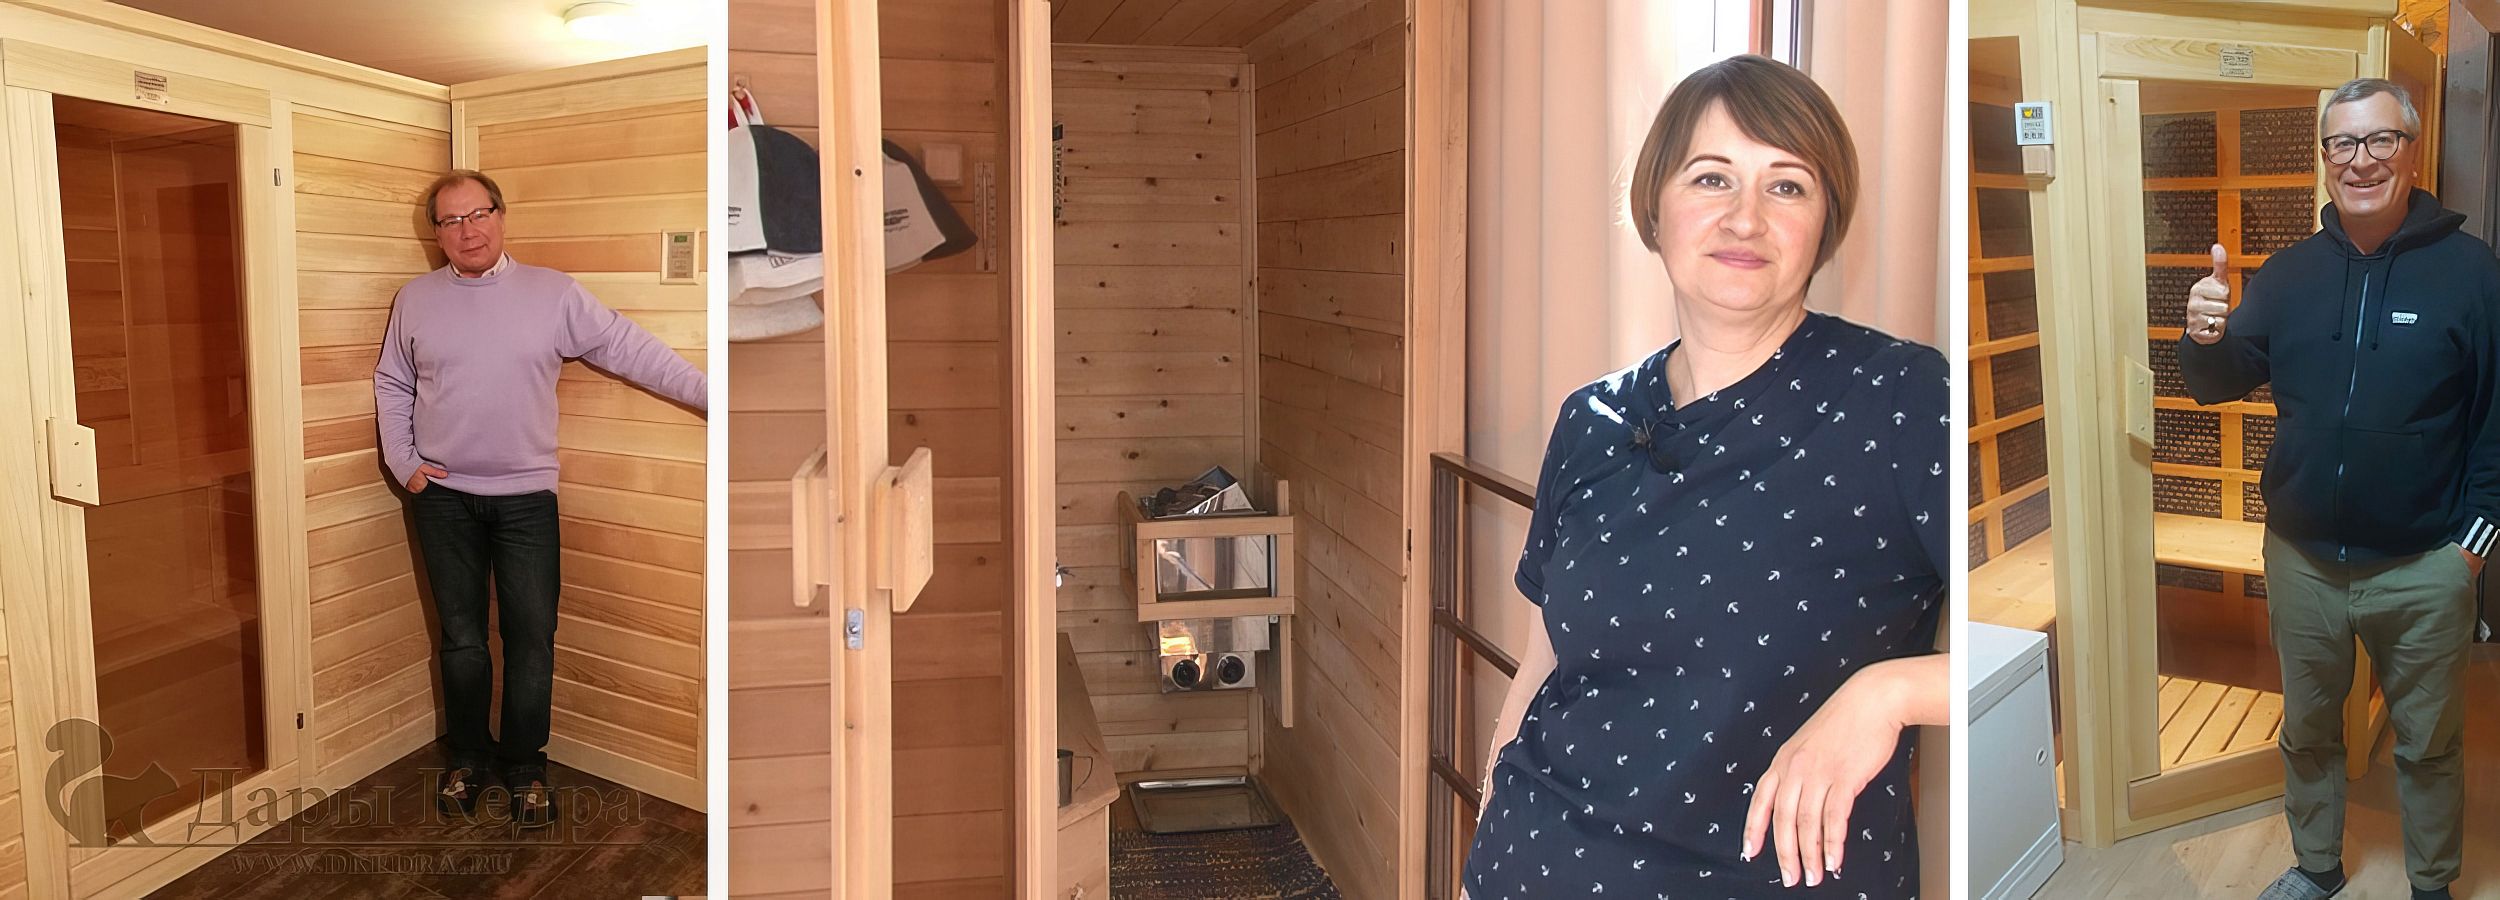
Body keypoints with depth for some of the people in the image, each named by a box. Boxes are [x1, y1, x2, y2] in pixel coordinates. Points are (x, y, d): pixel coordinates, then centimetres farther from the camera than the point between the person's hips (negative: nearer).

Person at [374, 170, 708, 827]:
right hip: (444, 496, 1)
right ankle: (468, 759, 26)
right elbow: (392, 384, 14)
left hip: (526, 496, -1)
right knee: (462, 637, 10)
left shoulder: (554, 294, -1)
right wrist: (402, 461, 3)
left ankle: (524, 766, 17)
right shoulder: (415, 300, 5)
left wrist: (710, 391, -8)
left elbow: (629, 348, -2)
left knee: (531, 638, 1)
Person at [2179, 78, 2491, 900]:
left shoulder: (2468, 269, -8)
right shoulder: (2290, 272, 2)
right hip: (2303, 559, 3)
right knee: (2307, 732, 19)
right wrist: (2205, 338, -21)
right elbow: (2222, 384, 1)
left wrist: (2476, 532, -9)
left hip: (2424, 569, -3)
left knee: (2428, 744, 15)